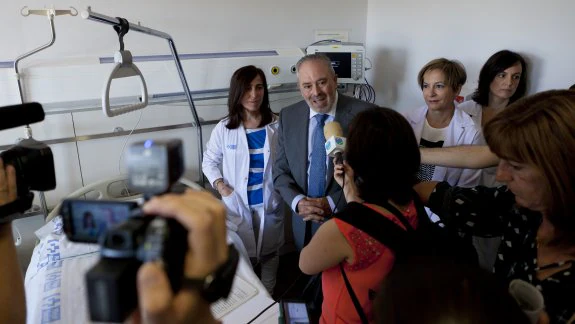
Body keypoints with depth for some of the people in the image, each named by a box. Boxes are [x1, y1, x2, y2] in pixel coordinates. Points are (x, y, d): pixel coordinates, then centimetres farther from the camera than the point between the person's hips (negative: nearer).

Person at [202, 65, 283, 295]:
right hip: (237, 205, -1)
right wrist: (220, 186, -11)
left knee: (269, 253, 19)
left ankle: (268, 297, 43)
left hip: (270, 203, 1)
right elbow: (209, 161, 3)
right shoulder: (224, 129, -8)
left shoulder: (277, 125, -8)